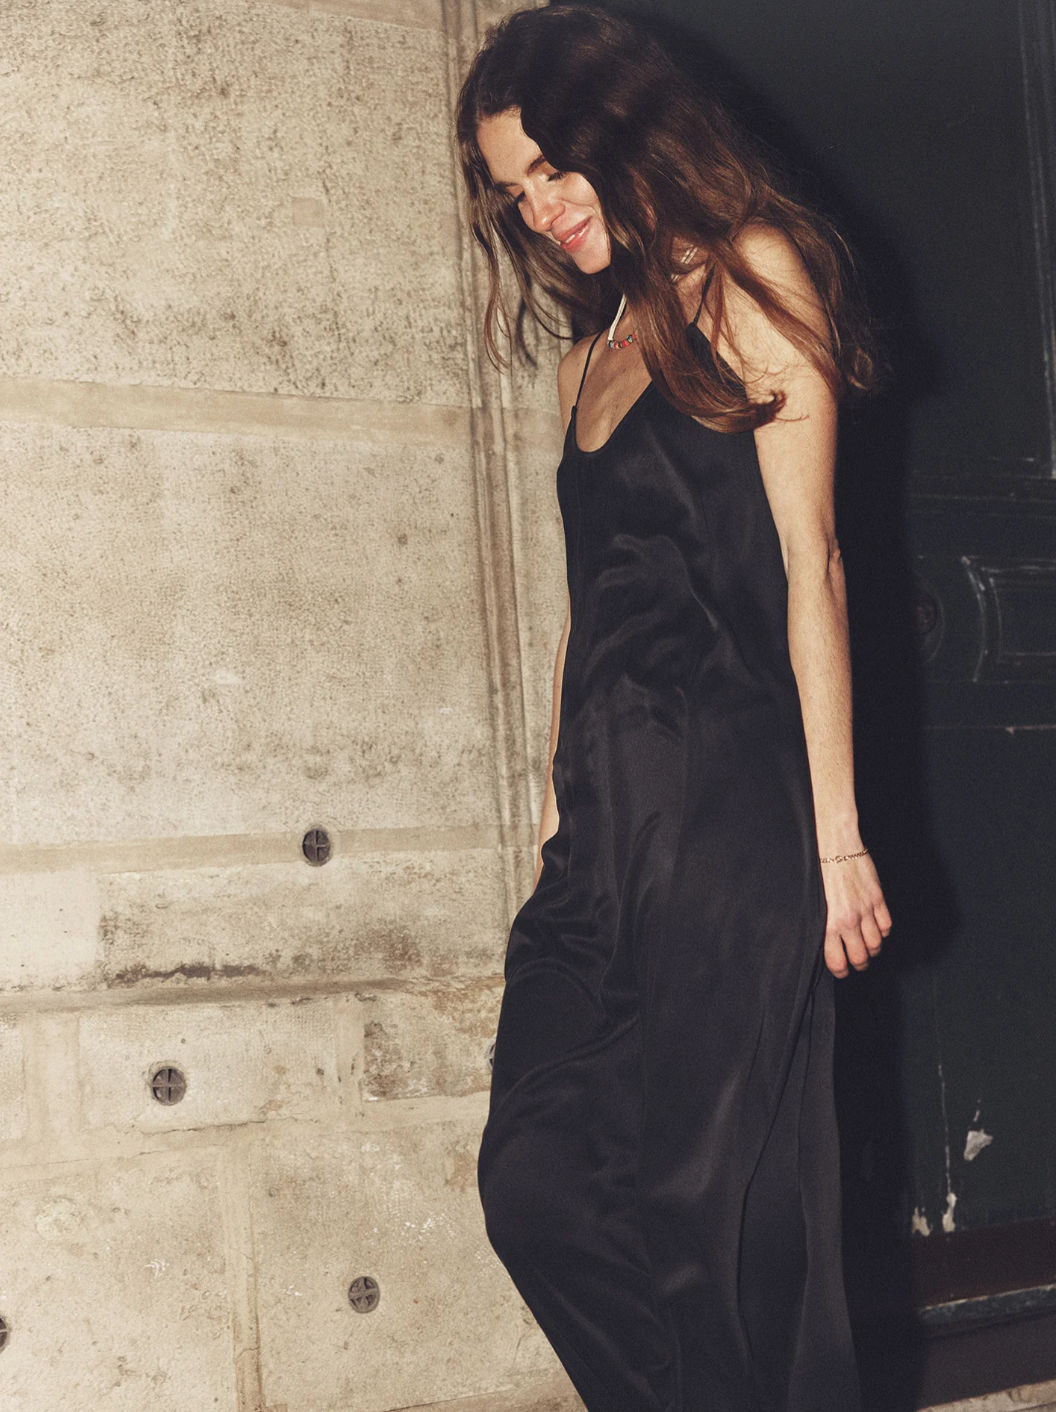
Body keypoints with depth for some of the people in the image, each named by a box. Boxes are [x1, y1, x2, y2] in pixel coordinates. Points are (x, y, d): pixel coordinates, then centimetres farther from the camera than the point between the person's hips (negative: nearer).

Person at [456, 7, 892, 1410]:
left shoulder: (750, 278, 3)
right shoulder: (590, 361, 23)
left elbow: (810, 562, -5)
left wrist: (836, 834, -11)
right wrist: (556, 807, 12)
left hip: (728, 805, -7)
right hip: (605, 826, 7)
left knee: (719, 1202, -6)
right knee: (539, 1187, -1)